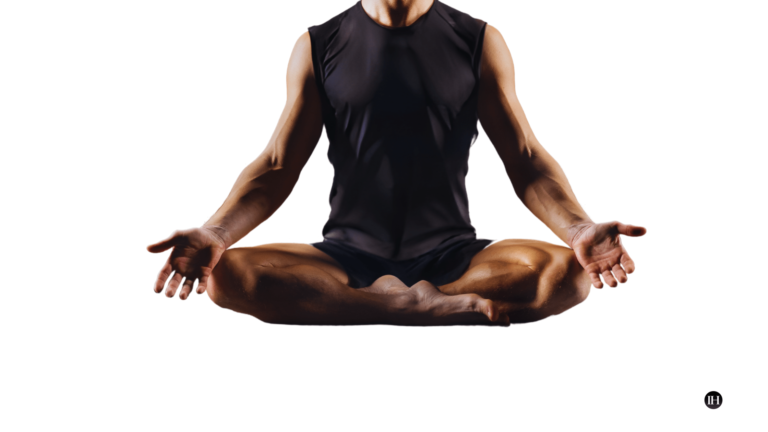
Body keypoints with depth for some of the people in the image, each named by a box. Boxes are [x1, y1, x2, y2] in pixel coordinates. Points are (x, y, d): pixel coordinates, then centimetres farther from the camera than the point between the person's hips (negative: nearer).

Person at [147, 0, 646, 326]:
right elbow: (278, 167, 3)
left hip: (451, 254, 0)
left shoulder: (479, 42, 6)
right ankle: (448, 307, -27)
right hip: (349, 254, 1)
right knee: (230, 274, -28)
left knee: (564, 271, -28)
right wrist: (215, 233, -17)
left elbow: (526, 159, 1)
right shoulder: (319, 47, 7)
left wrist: (580, 229, -19)